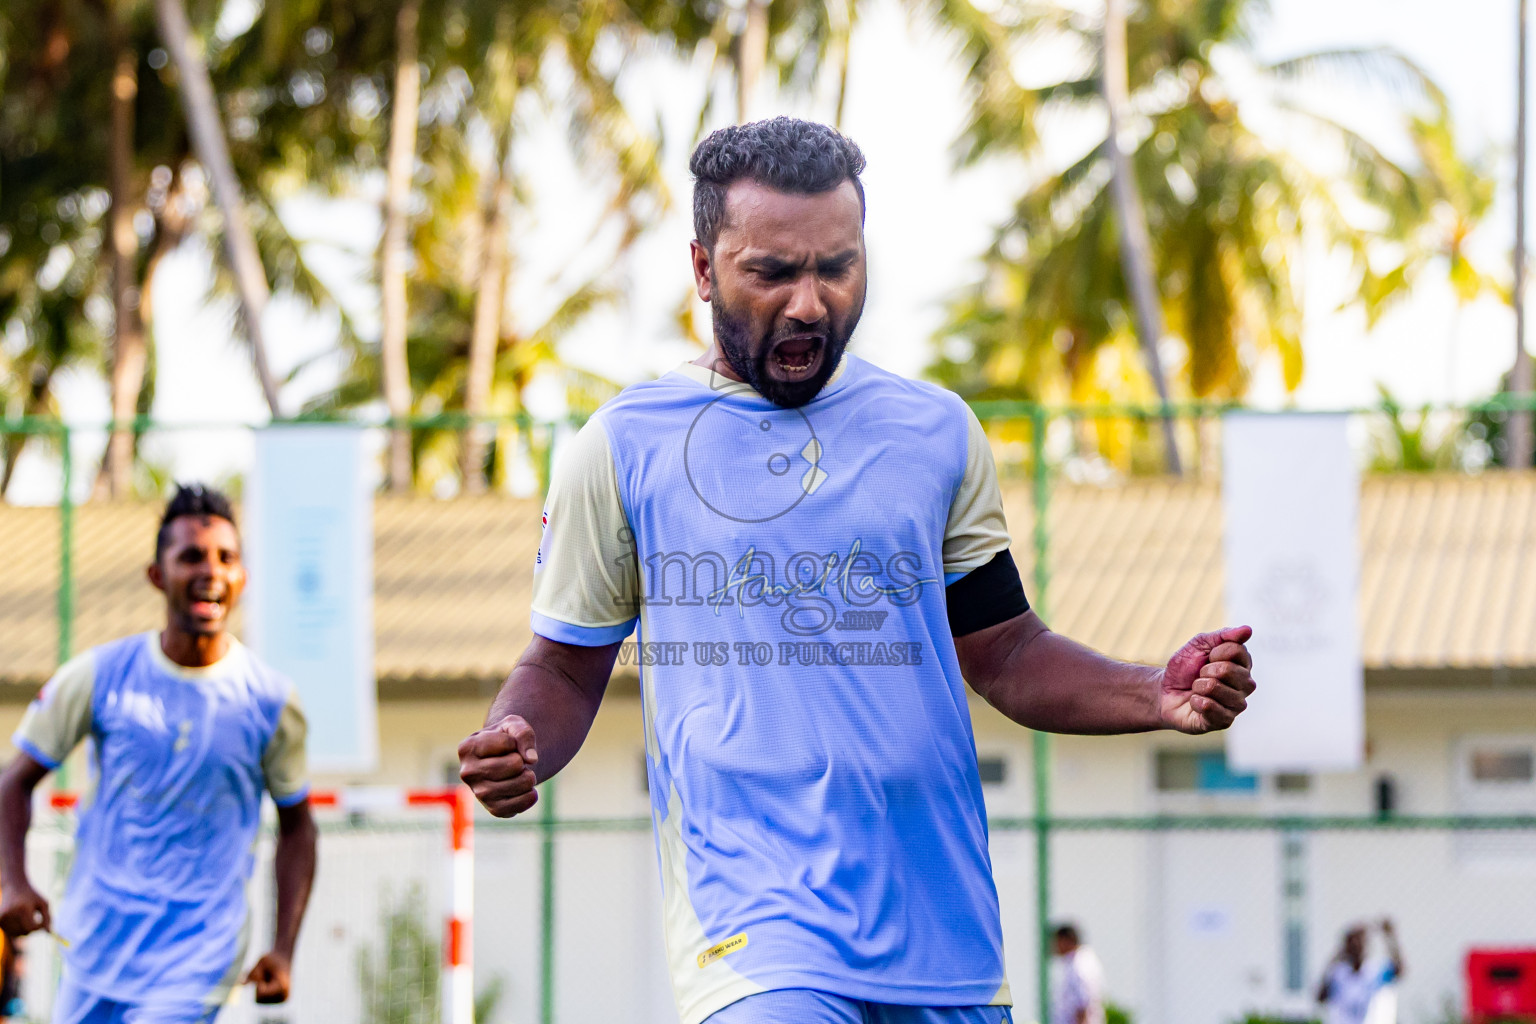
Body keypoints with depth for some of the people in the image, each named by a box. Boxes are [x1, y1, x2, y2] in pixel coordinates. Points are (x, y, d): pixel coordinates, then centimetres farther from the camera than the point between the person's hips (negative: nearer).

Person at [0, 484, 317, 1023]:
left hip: (198, 954, -2)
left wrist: (283, 950, -1)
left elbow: (296, 825, 8)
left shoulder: (271, 700, -3)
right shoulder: (100, 675, -3)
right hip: (95, 939, 2)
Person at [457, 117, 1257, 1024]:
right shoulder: (622, 447, 5)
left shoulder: (936, 432, 12)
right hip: (750, 926, -3)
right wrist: (516, 747, -10)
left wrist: (1160, 697, -2)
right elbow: (567, 667, 11)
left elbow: (1006, 653, 15)